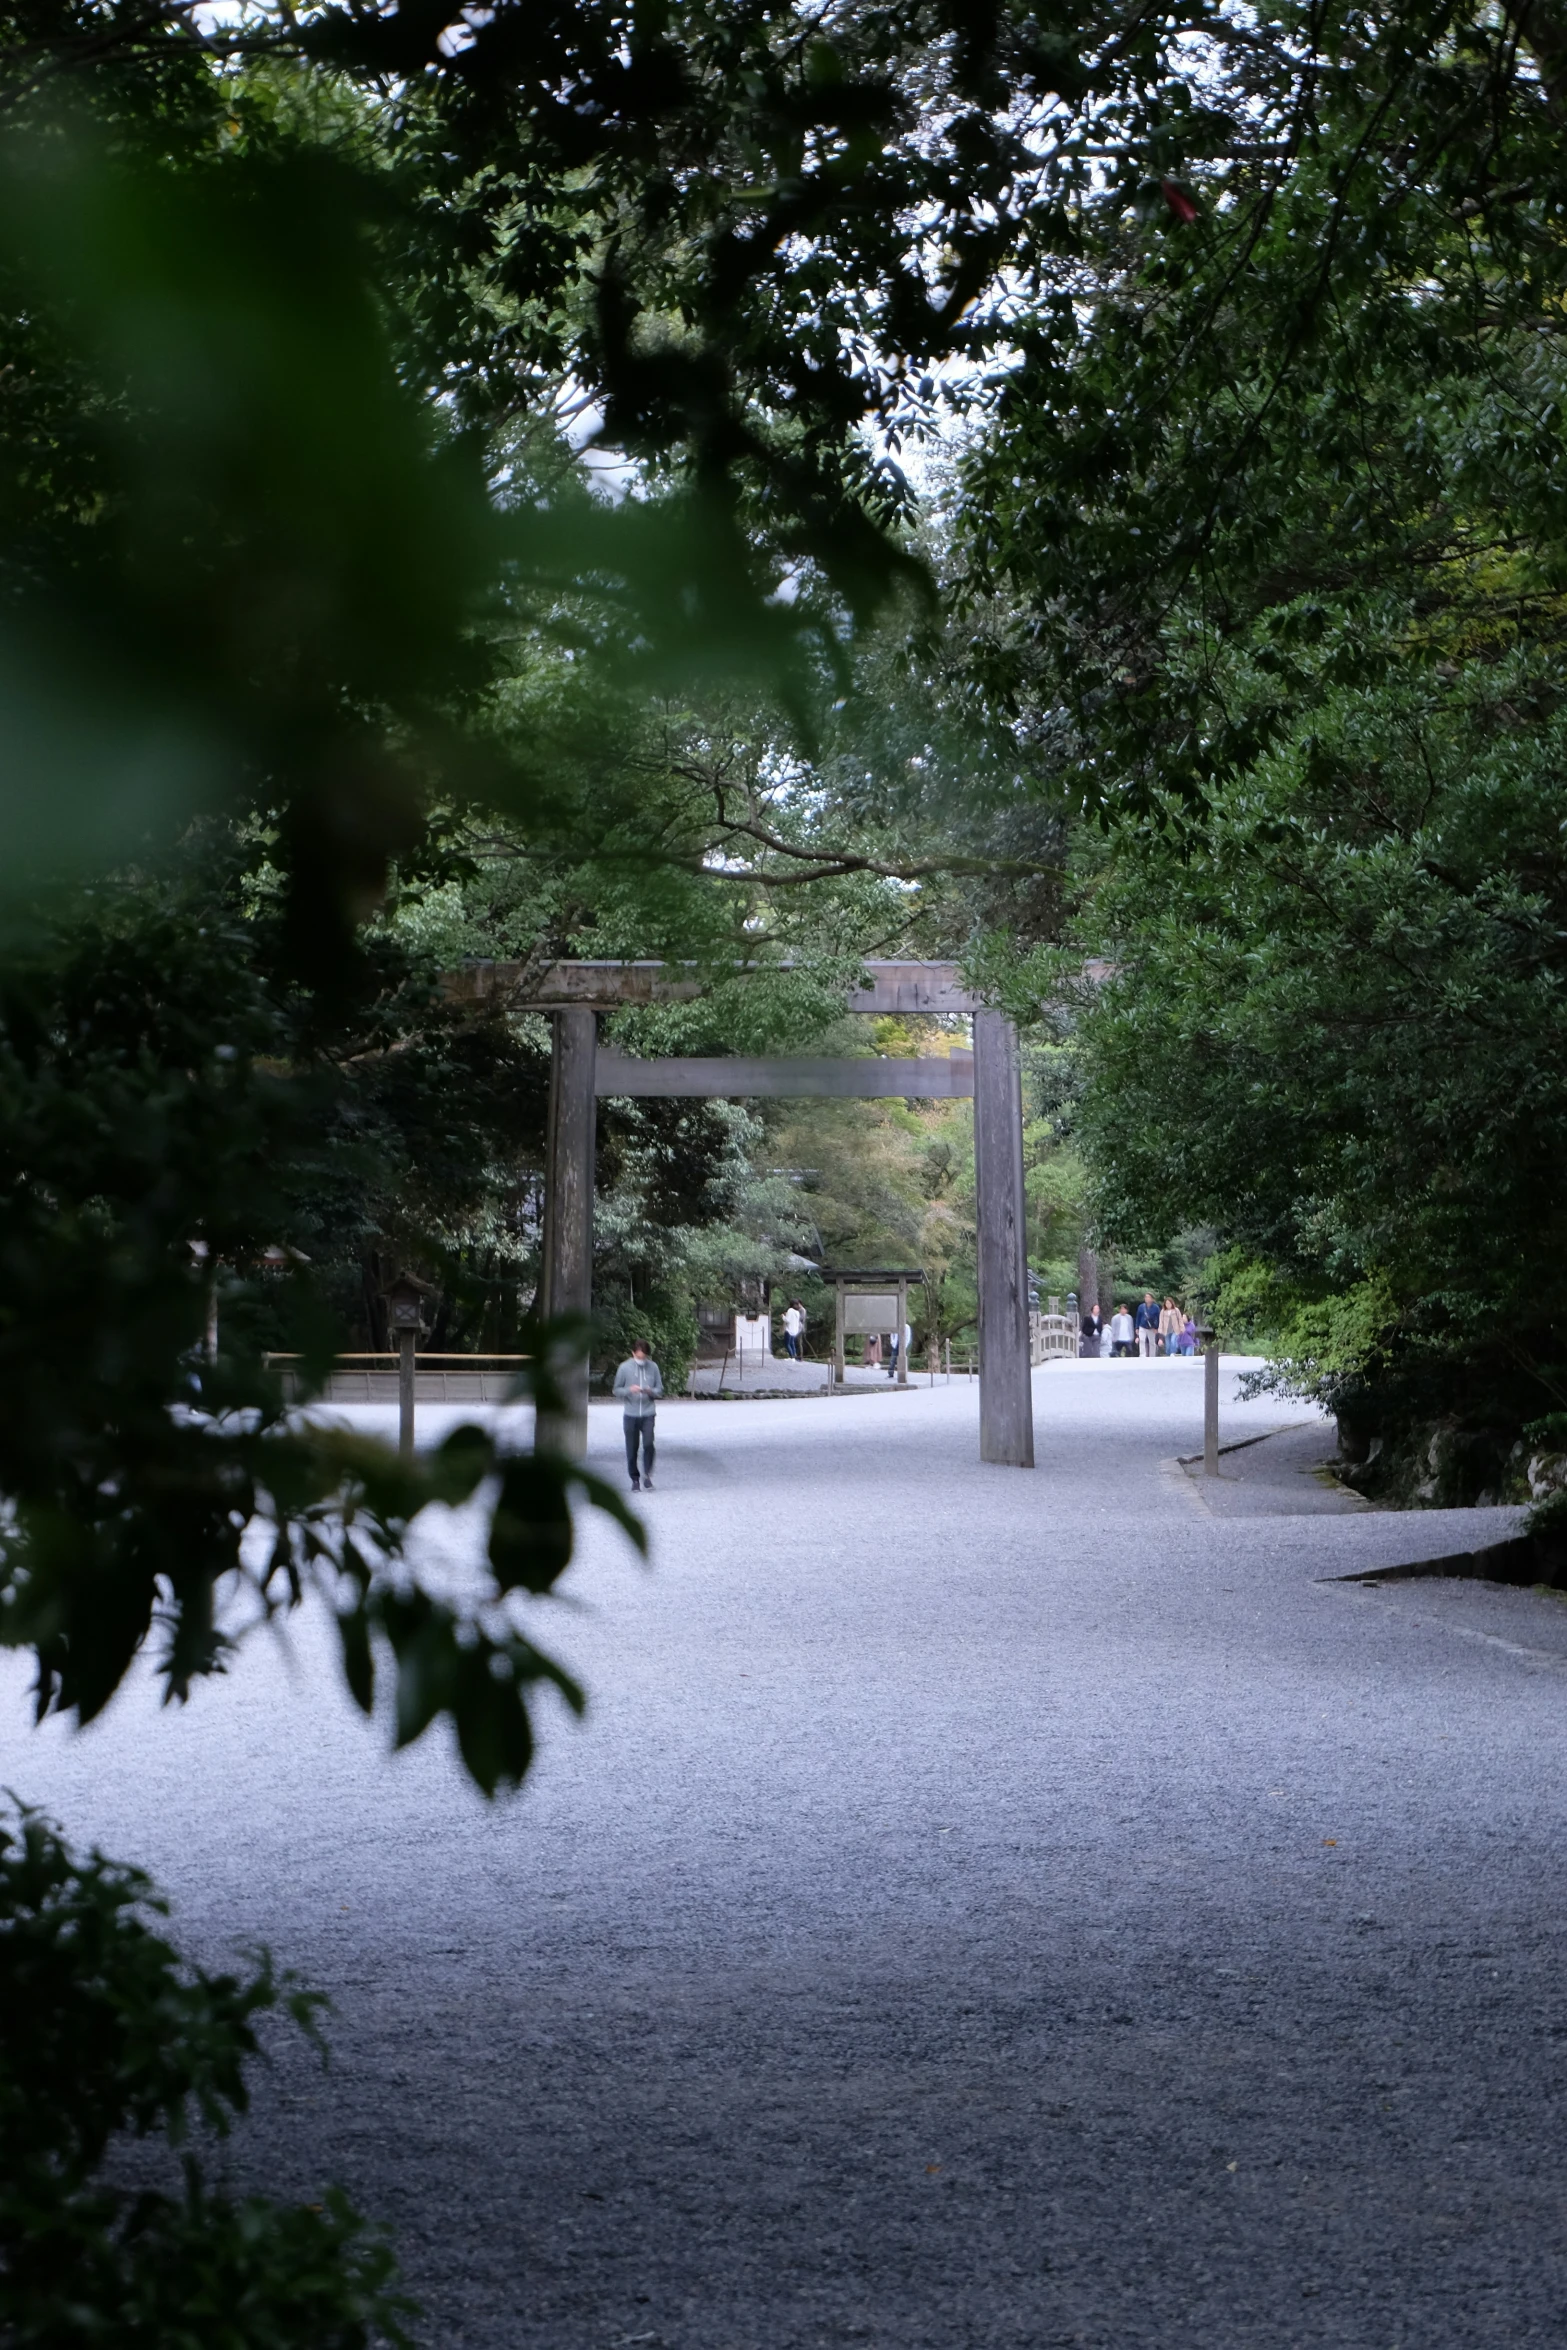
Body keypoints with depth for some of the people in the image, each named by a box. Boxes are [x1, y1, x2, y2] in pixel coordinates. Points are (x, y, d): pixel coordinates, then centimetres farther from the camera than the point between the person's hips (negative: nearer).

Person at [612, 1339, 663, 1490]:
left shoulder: (653, 1367, 0)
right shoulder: (625, 1367, -3)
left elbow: (660, 1390, 6)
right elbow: (617, 1389, 2)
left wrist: (651, 1391, -16)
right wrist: (629, 1390, -18)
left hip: (648, 1414, 0)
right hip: (631, 1414, 0)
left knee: (648, 1444, -16)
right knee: (631, 1449, 4)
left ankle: (647, 1475, 1)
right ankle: (635, 1479, 19)